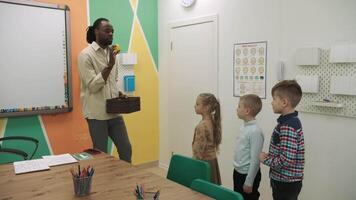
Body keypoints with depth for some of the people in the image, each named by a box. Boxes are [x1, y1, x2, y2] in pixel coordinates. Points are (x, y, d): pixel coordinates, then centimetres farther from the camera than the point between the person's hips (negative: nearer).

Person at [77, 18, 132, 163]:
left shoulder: (111, 53, 11)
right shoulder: (86, 55, -10)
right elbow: (93, 85, -17)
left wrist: (119, 93, 2)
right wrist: (109, 66, -24)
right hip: (97, 114, -6)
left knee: (126, 149, 11)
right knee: (101, 154, 5)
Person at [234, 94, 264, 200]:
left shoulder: (255, 131, -24)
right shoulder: (244, 126, 1)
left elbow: (255, 160, -22)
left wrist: (249, 182, -18)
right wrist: (236, 170, 17)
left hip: (248, 174, -8)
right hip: (238, 172, 8)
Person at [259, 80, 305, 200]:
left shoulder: (288, 127, -24)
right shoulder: (290, 121, 6)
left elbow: (287, 160, -28)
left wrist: (266, 159, -14)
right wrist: (269, 156, 4)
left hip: (286, 183, -9)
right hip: (283, 180, 9)